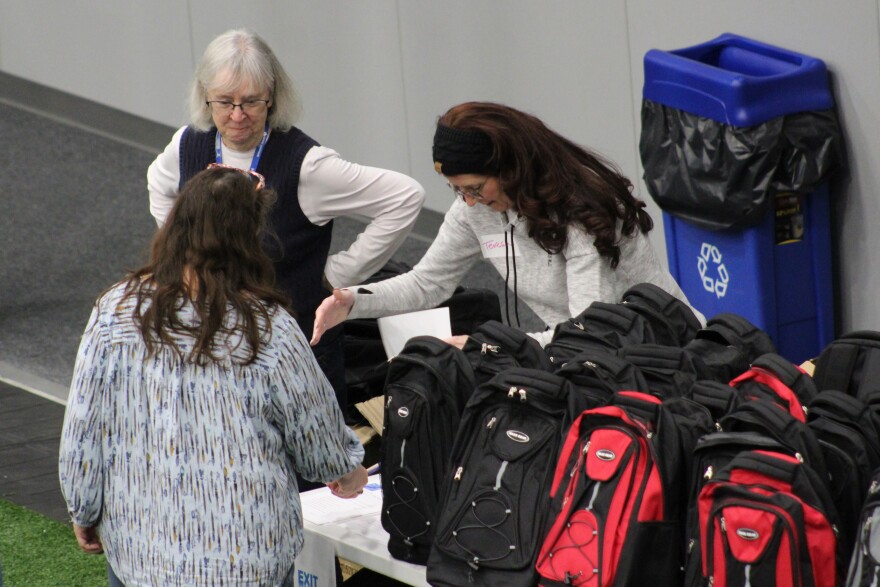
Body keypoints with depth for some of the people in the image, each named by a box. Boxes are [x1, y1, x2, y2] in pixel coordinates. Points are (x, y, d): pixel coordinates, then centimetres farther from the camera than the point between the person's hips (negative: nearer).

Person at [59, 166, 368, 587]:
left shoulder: (116, 313, -8)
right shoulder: (266, 327, -14)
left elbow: (82, 431, -2)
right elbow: (316, 430, -2)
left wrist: (84, 512, 14)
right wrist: (346, 472, 20)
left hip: (138, 548, 2)